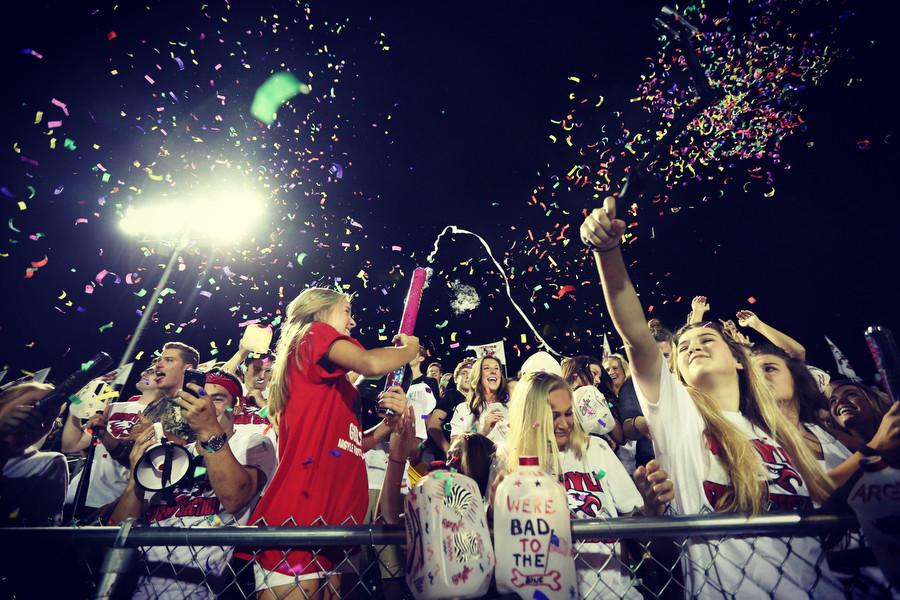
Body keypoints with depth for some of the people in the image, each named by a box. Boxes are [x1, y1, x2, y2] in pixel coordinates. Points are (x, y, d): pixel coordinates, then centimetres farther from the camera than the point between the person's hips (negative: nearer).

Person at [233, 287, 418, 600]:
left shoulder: (336, 384, 23)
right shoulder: (315, 334, -3)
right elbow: (372, 364, -22)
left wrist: (388, 423, 6)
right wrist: (410, 348, -2)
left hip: (333, 513, 9)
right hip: (302, 511, -9)